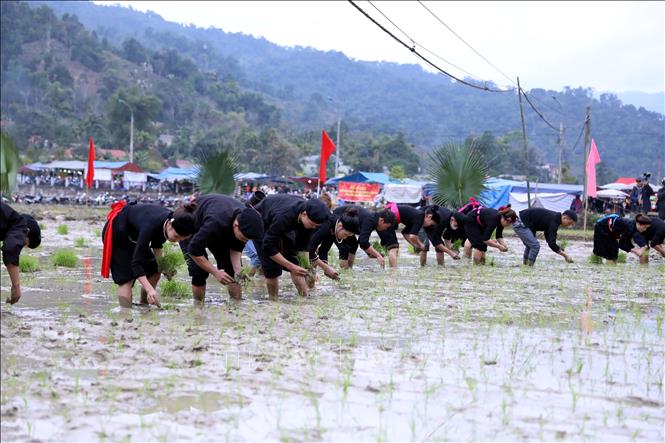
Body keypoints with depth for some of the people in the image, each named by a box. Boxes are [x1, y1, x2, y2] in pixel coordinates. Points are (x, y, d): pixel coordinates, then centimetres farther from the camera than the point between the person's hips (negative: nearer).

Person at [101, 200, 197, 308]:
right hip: (116, 232, -7)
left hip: (133, 234, 7)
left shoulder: (172, 220, -20)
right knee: (126, 278, -16)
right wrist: (150, 290, -49)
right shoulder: (151, 225, -41)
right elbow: (136, 262, -40)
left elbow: (157, 243, 3)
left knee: (153, 274, 3)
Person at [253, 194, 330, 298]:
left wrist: (307, 269, -18)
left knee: (294, 258, -5)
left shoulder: (310, 216, -25)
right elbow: (269, 247, -37)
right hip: (262, 223, -6)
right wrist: (291, 266, -35)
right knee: (271, 266, -15)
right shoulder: (284, 217, -44)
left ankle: (306, 297, -4)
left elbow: (303, 245, -12)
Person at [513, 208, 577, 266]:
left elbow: (550, 240, 20)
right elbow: (551, 243, -24)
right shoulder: (553, 220, -20)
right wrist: (565, 255, -17)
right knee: (535, 245, -12)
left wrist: (562, 251, 12)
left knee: (530, 245, 21)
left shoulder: (554, 217, 10)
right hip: (521, 225, -11)